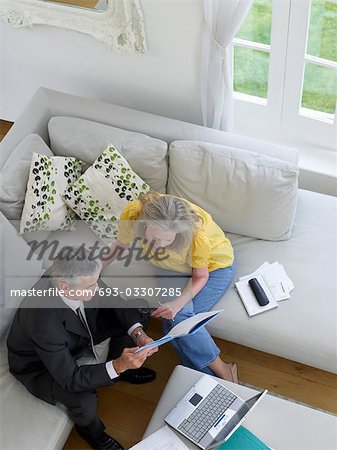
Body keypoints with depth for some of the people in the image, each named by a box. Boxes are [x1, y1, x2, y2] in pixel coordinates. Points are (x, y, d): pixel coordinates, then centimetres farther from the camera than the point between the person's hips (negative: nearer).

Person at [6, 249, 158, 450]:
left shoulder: (77, 277, -27)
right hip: (40, 365, -6)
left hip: (79, 335, 6)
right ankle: (89, 428, 6)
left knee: (138, 311, -1)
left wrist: (139, 334, -23)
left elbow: (113, 302, -8)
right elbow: (70, 379, -33)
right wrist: (117, 366, -42)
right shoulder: (42, 322, -43)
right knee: (84, 401, -33)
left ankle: (125, 370, 24)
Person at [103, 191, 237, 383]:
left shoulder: (197, 234, -38)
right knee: (174, 320, -20)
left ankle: (222, 371, -3)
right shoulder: (132, 214, -31)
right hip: (174, 266, 4)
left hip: (214, 264, -3)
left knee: (180, 319, -23)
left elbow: (200, 276, -18)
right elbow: (121, 244, -6)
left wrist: (178, 303, -34)